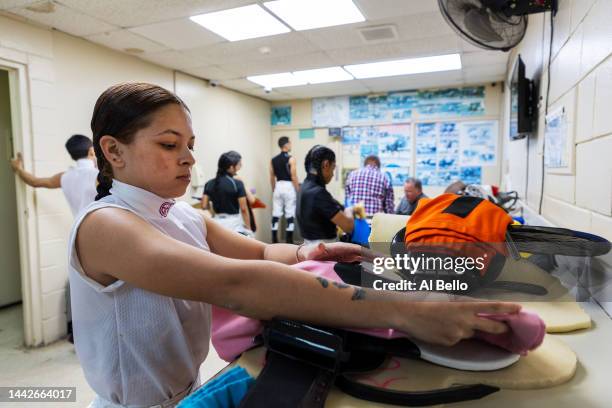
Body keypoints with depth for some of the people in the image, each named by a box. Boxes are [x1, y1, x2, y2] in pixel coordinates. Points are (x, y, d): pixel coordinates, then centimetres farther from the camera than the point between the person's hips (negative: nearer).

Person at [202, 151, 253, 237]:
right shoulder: (237, 184, -11)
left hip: (217, 223, 5)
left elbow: (204, 206, 3)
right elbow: (243, 209, -10)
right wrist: (248, 228, -2)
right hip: (234, 224, -5)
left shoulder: (209, 184, 3)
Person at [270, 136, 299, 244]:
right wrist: (298, 190, -2)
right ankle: (289, 241, 3)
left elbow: (272, 178, 10)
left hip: (278, 186, 5)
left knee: (276, 214, 7)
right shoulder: (291, 159, -10)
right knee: (290, 214, 1)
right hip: (288, 187, -5)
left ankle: (274, 240, 10)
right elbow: (294, 177, -12)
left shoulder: (273, 160, 7)